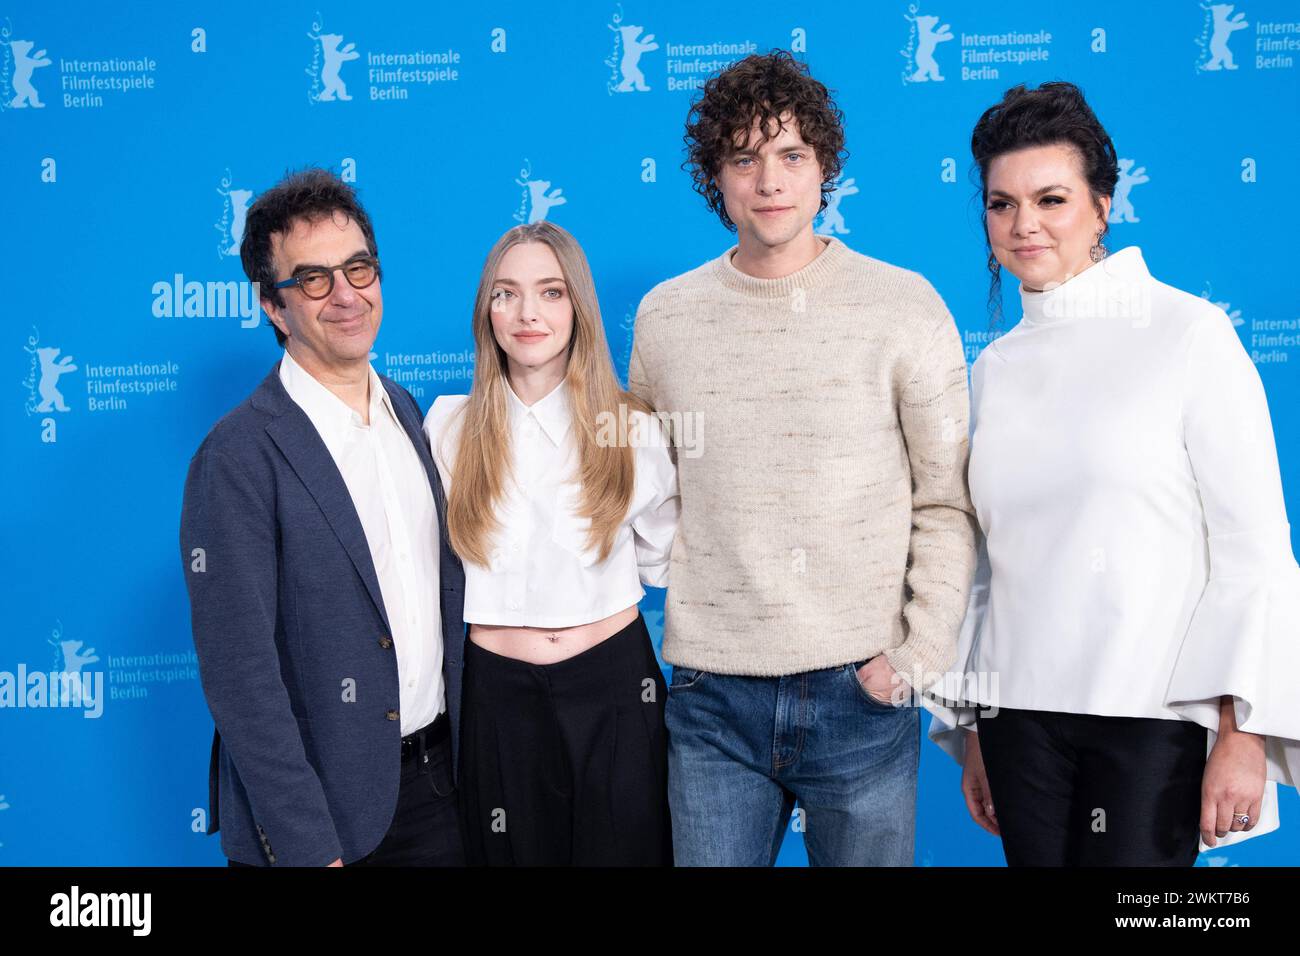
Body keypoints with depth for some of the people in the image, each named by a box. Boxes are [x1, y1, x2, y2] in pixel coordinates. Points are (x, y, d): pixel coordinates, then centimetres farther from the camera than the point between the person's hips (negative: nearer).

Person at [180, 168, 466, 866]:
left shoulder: (407, 411, 5)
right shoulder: (239, 458, -16)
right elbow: (241, 676, -17)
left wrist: (469, 754, 9)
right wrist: (307, 849, -18)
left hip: (438, 779, 6)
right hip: (320, 808, -6)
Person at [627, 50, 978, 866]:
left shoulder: (905, 307, -1)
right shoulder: (663, 317, 5)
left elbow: (948, 502, -1)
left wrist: (919, 654, -7)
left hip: (861, 695, -1)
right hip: (713, 699, 2)